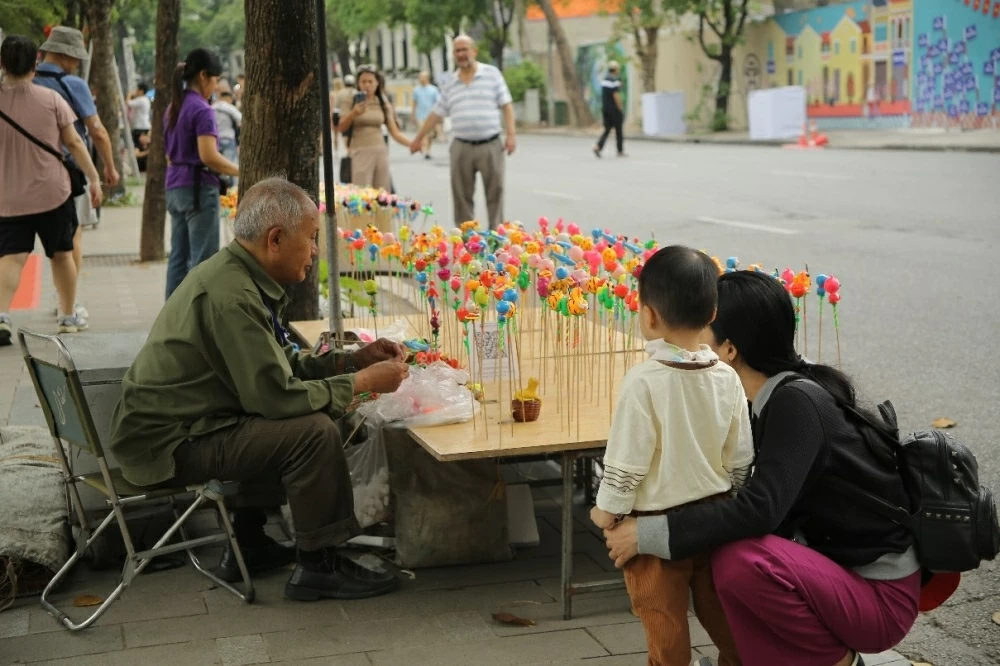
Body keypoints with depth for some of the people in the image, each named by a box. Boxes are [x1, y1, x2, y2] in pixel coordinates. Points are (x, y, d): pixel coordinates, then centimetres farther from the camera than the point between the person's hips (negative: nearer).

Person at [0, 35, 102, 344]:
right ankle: (68, 317, 25)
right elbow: (73, 142, -3)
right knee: (62, 253, 15)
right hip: (53, 192, 0)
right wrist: (94, 178, 5)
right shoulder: (50, 98, -7)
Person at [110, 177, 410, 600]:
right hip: (167, 442, -11)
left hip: (176, 421, 11)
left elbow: (282, 365, 15)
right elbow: (277, 395, -25)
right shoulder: (230, 296, -24)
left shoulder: (238, 275, 8)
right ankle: (318, 566, -4)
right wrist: (362, 382, -15)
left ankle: (248, 545, 27)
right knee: (316, 431, -19)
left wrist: (353, 360, 5)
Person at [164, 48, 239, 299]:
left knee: (179, 256, 11)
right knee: (204, 259, -4)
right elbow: (208, 156, -21)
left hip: (175, 186, 9)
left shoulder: (174, 107, 13)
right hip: (199, 187, -9)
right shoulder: (201, 109, -14)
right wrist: (241, 172, -14)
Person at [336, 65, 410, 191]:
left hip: (381, 151, 3)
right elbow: (341, 128, -3)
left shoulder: (383, 104, 10)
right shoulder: (350, 101, 3)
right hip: (360, 152, -3)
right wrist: (354, 113, -21)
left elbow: (395, 132, 7)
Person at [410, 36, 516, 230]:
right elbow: (437, 114, 19)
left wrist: (511, 134, -10)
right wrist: (419, 138, 22)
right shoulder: (450, 84, 12)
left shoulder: (492, 74, 3)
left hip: (490, 146, -3)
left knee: (495, 192, 0)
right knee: (461, 195, 3)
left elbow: (506, 105, 0)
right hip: (461, 148, 3)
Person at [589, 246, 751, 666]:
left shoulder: (644, 381, -22)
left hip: (657, 524, -5)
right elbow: (740, 459, 3)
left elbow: (627, 460, -18)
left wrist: (608, 509, -3)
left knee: (663, 618, 10)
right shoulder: (727, 377, -5)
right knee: (719, 609, 21)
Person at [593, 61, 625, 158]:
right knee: (619, 130, 5)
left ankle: (598, 147, -13)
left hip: (605, 108, 7)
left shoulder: (604, 79, 10)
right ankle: (620, 151, 13)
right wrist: (621, 109, -15)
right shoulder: (615, 80, -16)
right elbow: (616, 96, -20)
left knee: (607, 129, 8)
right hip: (614, 109, -7)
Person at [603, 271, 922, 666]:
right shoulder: (780, 396, 3)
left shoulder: (797, 401, -23)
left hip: (882, 595, -9)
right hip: (840, 574, 9)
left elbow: (759, 509, -33)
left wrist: (647, 534, -27)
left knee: (740, 560, -29)